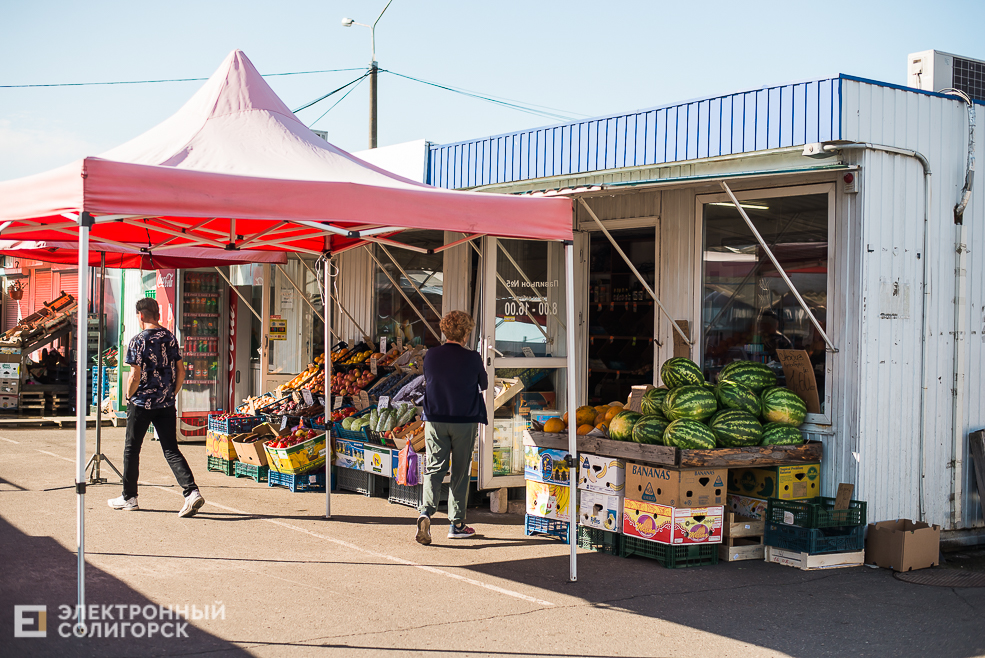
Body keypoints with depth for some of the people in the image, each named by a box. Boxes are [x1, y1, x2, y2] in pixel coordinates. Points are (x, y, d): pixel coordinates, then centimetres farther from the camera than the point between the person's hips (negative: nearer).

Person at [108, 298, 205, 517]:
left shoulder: (138, 341, -11)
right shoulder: (170, 338, 5)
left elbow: (135, 377, -15)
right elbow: (181, 372, 6)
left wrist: (129, 397, 1)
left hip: (142, 404, -4)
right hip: (166, 404, 5)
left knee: (132, 450, 12)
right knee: (171, 450, 4)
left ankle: (129, 497, 21)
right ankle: (192, 492, -13)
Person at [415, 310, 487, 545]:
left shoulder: (431, 355, -1)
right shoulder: (472, 358, -9)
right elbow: (483, 385, 7)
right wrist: (481, 367, 26)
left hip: (435, 420, 2)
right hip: (465, 421, -2)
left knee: (434, 468, 4)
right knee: (460, 472, 9)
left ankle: (426, 512, -19)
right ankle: (456, 524, 15)